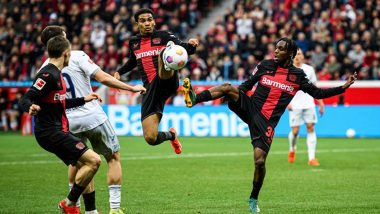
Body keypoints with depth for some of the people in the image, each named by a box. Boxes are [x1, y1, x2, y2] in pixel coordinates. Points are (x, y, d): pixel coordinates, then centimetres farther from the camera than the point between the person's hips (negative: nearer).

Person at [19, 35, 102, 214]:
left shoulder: (56, 74, 16)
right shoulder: (48, 75, -16)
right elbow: (25, 100, -21)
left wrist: (84, 100, 37)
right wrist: (31, 107, -43)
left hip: (58, 131, 11)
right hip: (51, 133, -11)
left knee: (84, 166, 14)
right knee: (93, 160, -15)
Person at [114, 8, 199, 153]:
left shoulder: (164, 36, 7)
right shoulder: (134, 42, 19)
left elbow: (183, 48, -9)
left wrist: (190, 45, -31)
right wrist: (119, 72, 25)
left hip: (167, 82, -4)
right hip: (150, 89, 4)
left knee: (164, 53, -36)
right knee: (150, 138, -6)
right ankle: (171, 135, 29)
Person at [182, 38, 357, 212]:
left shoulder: (297, 75, 5)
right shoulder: (265, 65, 8)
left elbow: (318, 93, 9)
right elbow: (246, 86, 15)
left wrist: (343, 87, 2)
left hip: (266, 122, -1)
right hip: (250, 108, 1)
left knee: (260, 162, -9)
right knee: (228, 87, -27)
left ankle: (253, 200, 12)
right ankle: (193, 99, -32)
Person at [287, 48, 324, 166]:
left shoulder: (309, 69, 9)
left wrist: (321, 102, 10)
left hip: (308, 104, 2)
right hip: (294, 106, -2)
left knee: (311, 128, -8)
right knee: (295, 131, -4)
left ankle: (312, 158, -8)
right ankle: (292, 150, 27)